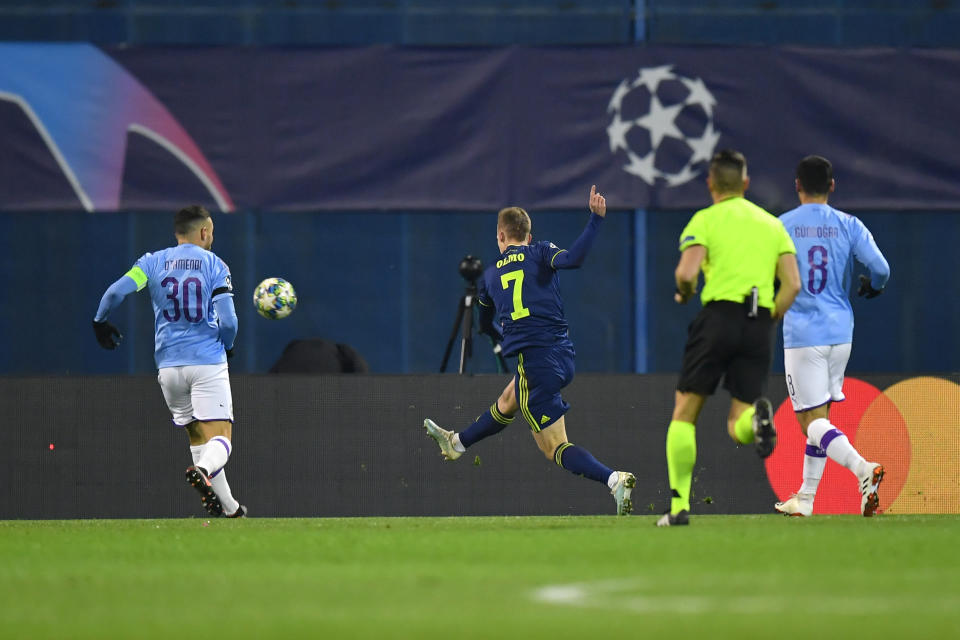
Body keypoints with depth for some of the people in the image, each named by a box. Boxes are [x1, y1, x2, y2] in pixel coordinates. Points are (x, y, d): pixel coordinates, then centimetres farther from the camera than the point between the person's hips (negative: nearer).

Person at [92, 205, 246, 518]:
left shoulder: (154, 262, 7)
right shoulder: (215, 265, 1)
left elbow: (117, 291, -7)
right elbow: (228, 321, -7)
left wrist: (100, 321, 12)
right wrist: (227, 347, 14)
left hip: (168, 364, 3)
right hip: (208, 362, -3)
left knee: (196, 435, 17)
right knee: (220, 437, -7)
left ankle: (228, 507, 16)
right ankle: (203, 470, -41)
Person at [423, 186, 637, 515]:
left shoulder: (489, 276, 11)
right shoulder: (541, 253, 7)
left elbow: (485, 327, 28)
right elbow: (572, 258, -17)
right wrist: (596, 219, -17)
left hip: (534, 361, -5)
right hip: (563, 355, 5)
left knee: (555, 448, -4)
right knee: (507, 402, 31)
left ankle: (614, 478, -28)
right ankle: (456, 443, 55)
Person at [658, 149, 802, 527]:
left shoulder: (705, 220, 4)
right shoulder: (772, 224, 18)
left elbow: (686, 273, -11)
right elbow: (792, 284, 8)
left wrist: (684, 294, 11)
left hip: (720, 315, -3)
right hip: (760, 324, 3)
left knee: (684, 412, 10)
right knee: (737, 427, 5)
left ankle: (679, 506, 4)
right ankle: (758, 418, -33)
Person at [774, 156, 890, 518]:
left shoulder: (779, 227, -3)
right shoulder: (848, 226, 2)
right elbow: (880, 269, -7)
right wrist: (871, 287, 16)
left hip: (802, 335, -4)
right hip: (840, 333, 4)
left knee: (812, 421, -5)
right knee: (820, 416, 16)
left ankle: (862, 468, -31)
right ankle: (804, 500, 21)